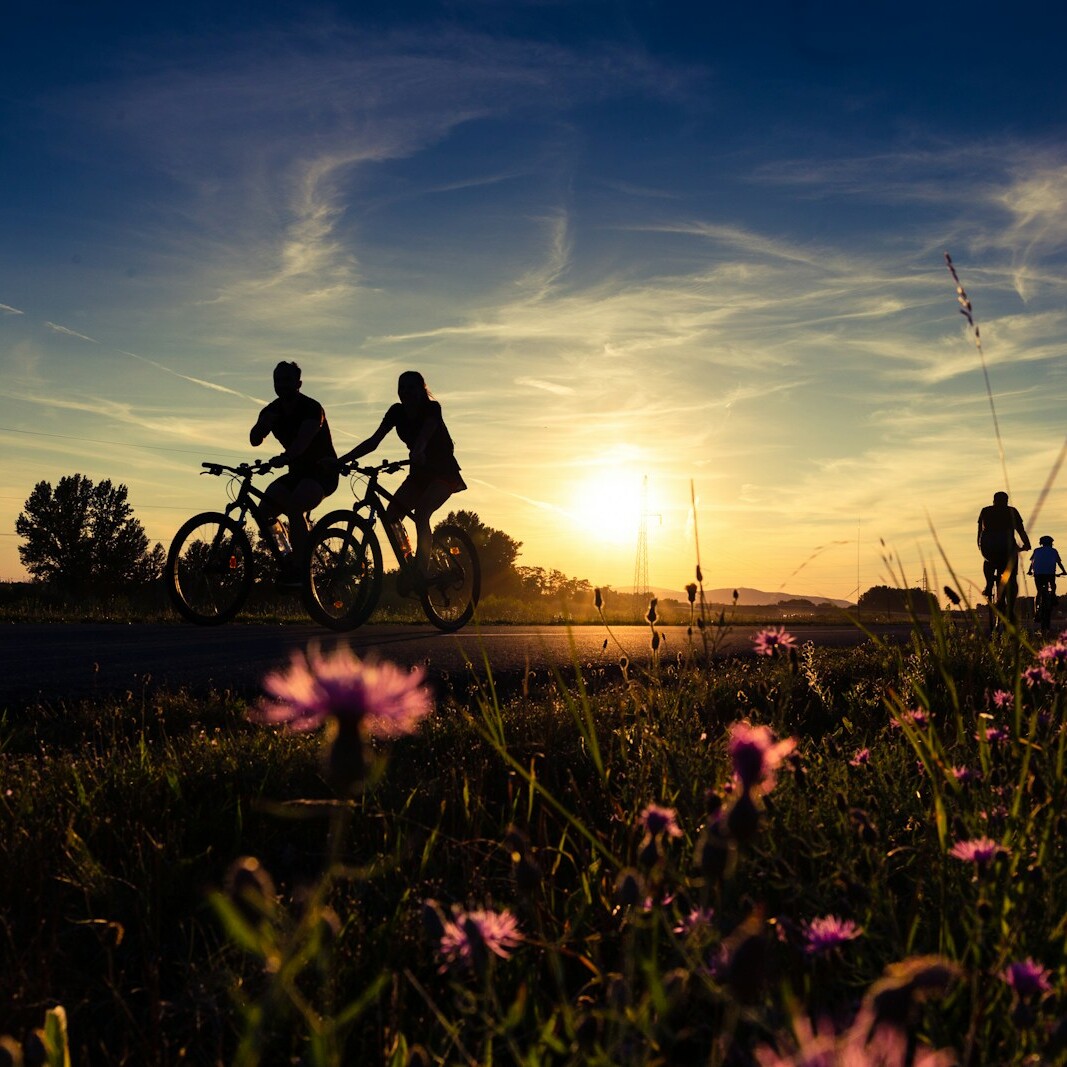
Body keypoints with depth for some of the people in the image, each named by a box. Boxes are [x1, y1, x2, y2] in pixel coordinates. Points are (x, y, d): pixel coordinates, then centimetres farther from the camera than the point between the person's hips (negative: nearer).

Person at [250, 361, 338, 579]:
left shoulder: (311, 408, -16)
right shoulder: (272, 411, 4)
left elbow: (304, 439, -34)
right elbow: (255, 440, -6)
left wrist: (284, 458, -51)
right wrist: (265, 422, -24)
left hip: (323, 472, -7)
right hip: (298, 472, 7)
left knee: (294, 508, -30)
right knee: (266, 508, -12)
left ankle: (298, 569, -29)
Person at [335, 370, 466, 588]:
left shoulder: (432, 408, -18)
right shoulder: (397, 412, -4)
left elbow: (425, 434, -39)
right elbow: (373, 441, -10)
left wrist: (418, 452, -61)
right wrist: (342, 459, -21)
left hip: (443, 472, -6)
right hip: (419, 472, 6)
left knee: (420, 514, -27)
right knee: (391, 514, -12)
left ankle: (420, 571, -24)